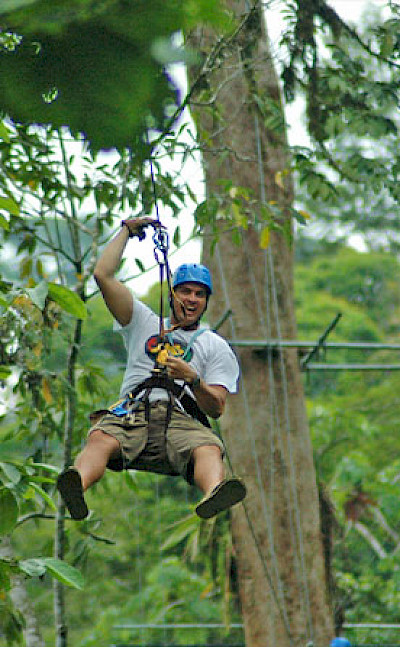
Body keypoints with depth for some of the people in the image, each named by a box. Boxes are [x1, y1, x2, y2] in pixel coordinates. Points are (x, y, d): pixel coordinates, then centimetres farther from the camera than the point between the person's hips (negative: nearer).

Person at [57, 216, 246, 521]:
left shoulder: (216, 347, 24)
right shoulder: (145, 324, 30)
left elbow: (216, 408, 10)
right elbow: (103, 275, 22)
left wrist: (193, 379, -10)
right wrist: (127, 229, 28)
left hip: (182, 421, -1)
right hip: (131, 414, 1)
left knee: (209, 449, -37)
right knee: (100, 439, -35)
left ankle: (213, 495, -70)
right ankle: (78, 485, -67)